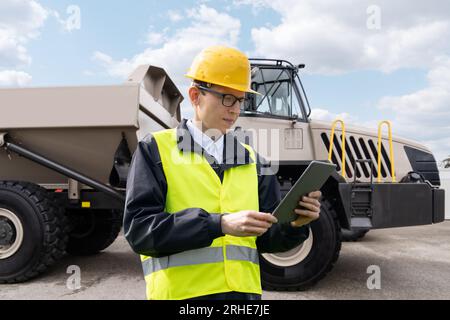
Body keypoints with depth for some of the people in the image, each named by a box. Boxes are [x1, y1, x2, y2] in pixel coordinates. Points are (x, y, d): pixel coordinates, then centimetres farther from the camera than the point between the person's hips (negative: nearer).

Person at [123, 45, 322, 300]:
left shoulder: (252, 161, 8)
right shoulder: (155, 150, -3)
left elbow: (267, 238, 9)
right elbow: (139, 227, -13)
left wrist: (293, 223, -13)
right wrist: (220, 224, -23)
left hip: (245, 290, 4)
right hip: (182, 291, -3)